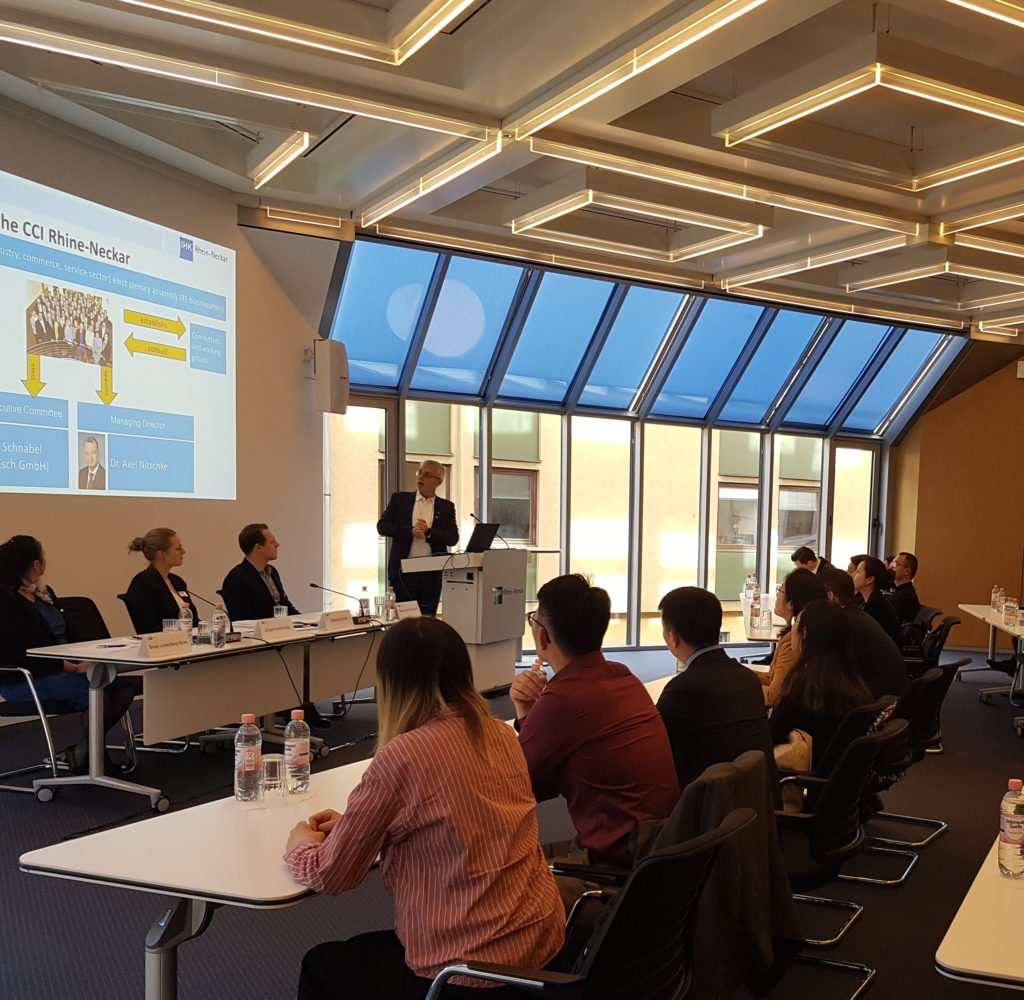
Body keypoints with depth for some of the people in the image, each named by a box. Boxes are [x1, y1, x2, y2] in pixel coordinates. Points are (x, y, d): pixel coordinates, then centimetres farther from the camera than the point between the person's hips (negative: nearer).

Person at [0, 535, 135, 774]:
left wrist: (86, 657, -3)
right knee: (96, 693, -29)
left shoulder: (44, 593, 15)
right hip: (24, 680, -8)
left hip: (62, 669, 8)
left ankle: (84, 749, -2)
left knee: (124, 687, -12)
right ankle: (84, 753, -6)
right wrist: (73, 667, -23)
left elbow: (66, 634, 17)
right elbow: (23, 654, -20)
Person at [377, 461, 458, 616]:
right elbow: (382, 526, -1)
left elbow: (453, 538, 0)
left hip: (432, 574, 1)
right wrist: (411, 531, -14)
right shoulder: (399, 499, 7)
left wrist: (428, 532, -14)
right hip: (403, 573, -1)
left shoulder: (446, 506, 8)